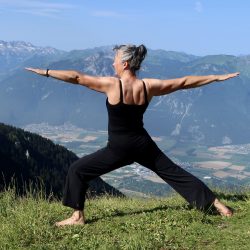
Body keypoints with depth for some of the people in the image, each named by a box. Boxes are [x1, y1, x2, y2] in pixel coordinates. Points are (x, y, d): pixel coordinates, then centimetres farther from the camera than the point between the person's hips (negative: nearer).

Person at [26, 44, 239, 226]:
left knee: (77, 170, 8)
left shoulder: (112, 84, -16)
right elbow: (184, 82, 2)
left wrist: (46, 72, -3)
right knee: (175, 173, 16)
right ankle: (218, 205, 20)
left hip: (119, 149, -5)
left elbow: (77, 78, -12)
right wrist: (217, 77, 11)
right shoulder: (149, 86, -4)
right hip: (143, 144, 5)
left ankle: (78, 216, 7)